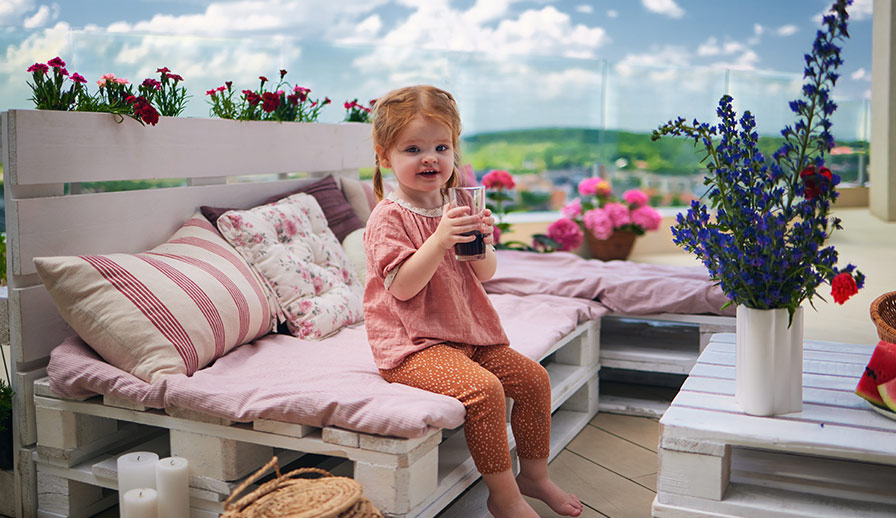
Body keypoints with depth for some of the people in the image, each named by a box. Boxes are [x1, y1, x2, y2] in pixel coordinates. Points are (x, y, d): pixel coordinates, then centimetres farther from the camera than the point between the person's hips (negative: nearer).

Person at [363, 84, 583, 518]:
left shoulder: (455, 208, 10)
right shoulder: (389, 217, -12)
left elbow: (485, 274, 9)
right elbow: (402, 287, -21)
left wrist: (482, 242, -12)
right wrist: (440, 240, -31)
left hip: (467, 332, 8)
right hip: (414, 344, -8)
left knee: (532, 377, 2)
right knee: (483, 388, -28)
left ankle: (534, 474, 21)